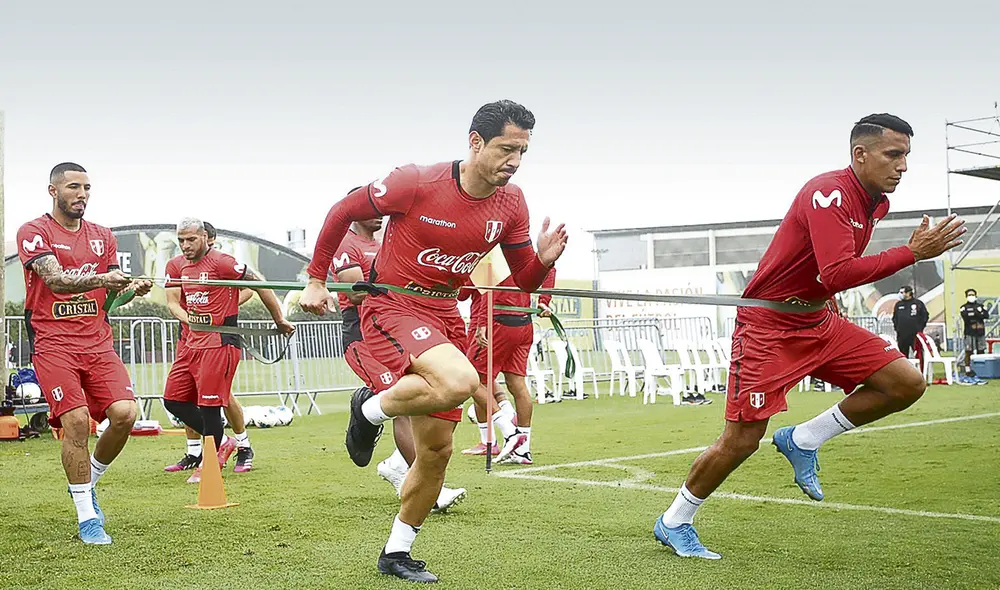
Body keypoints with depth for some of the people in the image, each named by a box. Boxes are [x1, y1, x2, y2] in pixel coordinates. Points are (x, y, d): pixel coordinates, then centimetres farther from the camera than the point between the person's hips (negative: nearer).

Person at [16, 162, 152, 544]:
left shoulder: (102, 237, 16)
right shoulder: (33, 233, 0)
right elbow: (56, 281, -16)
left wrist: (131, 289, -8)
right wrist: (101, 278, -33)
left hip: (97, 341, 5)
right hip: (53, 343, -4)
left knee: (124, 413, -12)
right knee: (76, 422, -15)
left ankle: (89, 482, 15)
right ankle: (86, 517, -4)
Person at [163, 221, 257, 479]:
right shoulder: (175, 265, 0)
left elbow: (248, 289, 1)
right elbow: (172, 302, -4)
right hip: (189, 337, 4)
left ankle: (244, 447, 7)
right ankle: (194, 453, 15)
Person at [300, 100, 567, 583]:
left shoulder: (511, 204, -1)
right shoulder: (415, 183, -17)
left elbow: (524, 281, 6)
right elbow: (342, 212, -5)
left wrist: (544, 259, -17)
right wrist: (316, 280, -3)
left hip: (445, 316, 6)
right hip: (392, 306, -6)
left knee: (437, 448, 9)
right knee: (460, 381, -35)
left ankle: (396, 553, 29)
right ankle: (371, 410, -5)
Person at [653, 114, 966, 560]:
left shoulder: (876, 203, 6)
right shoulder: (829, 193, -22)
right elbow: (836, 274, -34)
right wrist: (913, 253, -31)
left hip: (817, 321, 8)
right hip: (767, 326, -8)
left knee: (906, 384, -5)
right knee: (741, 442, -6)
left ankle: (802, 440, 7)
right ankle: (673, 523, 15)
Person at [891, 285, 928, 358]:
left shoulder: (918, 303, 1)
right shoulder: (898, 304, 11)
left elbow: (925, 316, 3)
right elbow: (894, 318, 18)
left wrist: (920, 329, -3)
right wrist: (896, 329, 8)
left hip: (915, 334, -3)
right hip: (902, 335, 3)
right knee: (903, 355, 7)